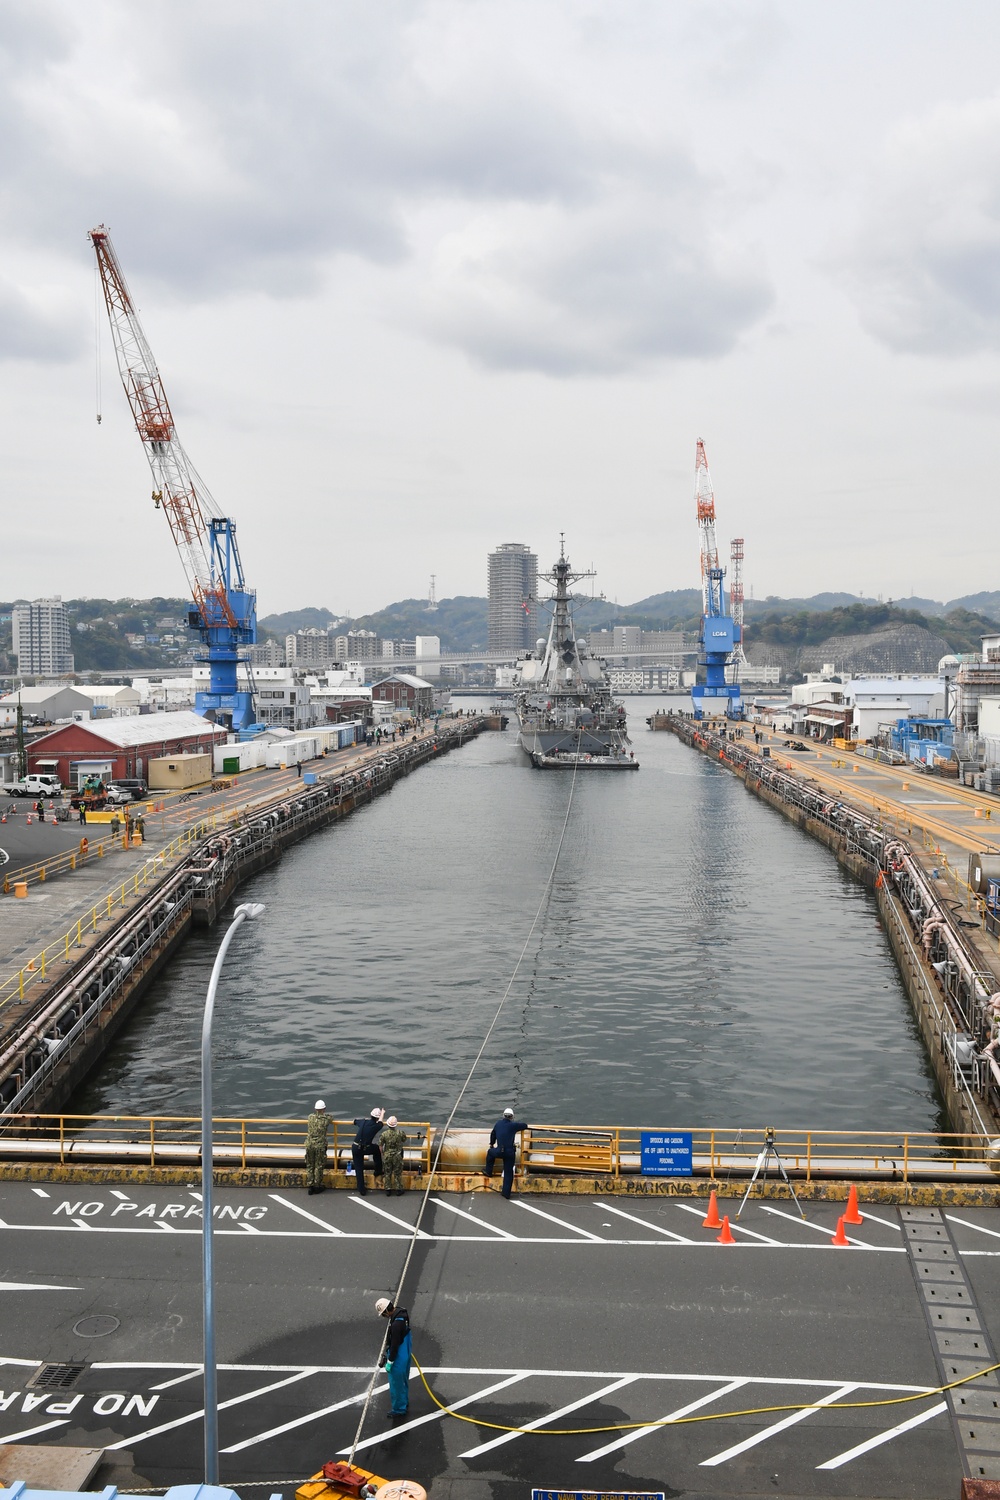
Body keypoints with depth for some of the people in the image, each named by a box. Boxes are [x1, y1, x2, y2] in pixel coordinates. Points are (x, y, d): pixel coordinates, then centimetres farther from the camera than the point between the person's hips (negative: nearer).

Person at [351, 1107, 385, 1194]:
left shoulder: (363, 1122, 0)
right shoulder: (376, 1126, -6)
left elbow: (355, 1121, 24)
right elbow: (380, 1122, 19)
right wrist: (382, 1113, 39)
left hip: (355, 1148, 2)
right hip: (365, 1149, -2)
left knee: (358, 1169, 10)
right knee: (377, 1149, 29)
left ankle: (361, 1190, 11)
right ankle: (378, 1171, 35)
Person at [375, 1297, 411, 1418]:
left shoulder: (396, 1324, -33)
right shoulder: (402, 1313, -2)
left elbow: (394, 1345, -27)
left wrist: (390, 1362, -16)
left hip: (398, 1358, -10)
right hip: (405, 1355, 10)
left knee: (396, 1384, 8)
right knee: (403, 1381, 26)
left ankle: (399, 1409, 23)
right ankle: (405, 1404, 41)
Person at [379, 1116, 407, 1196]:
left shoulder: (384, 1134, -14)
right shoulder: (400, 1133, -14)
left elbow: (380, 1145, -6)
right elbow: (404, 1141, 5)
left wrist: (382, 1153, 10)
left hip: (387, 1156, 0)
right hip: (397, 1156, 0)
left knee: (387, 1173, 14)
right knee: (397, 1173, 12)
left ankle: (388, 1190, 18)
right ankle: (398, 1190, 17)